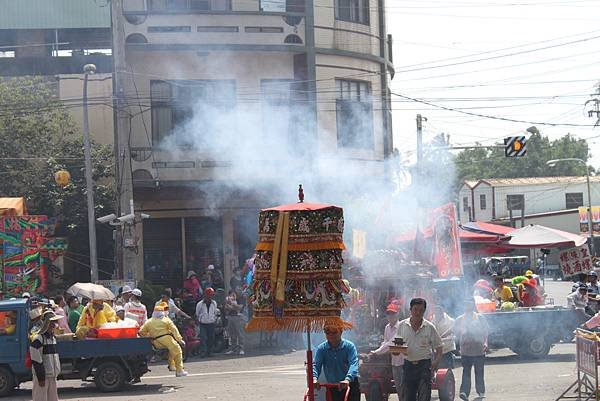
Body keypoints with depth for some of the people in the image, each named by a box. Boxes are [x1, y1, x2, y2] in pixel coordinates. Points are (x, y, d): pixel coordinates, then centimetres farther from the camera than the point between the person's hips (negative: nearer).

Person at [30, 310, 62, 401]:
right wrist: (41, 378, -18)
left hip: (52, 376, 9)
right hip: (42, 376, -9)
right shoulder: (38, 338, -15)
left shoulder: (53, 337, 14)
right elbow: (36, 360, -18)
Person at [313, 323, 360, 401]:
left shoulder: (349, 346, -9)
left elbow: (353, 364, -22)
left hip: (350, 386, -3)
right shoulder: (321, 348, 0)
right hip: (333, 389, 3)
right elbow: (315, 364, -11)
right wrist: (314, 378, -33)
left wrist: (347, 379, -41)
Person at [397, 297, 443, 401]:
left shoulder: (429, 327, 0)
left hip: (424, 365, -3)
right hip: (408, 364, 3)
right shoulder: (402, 325, 4)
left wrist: (436, 361, -13)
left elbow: (439, 347, 4)